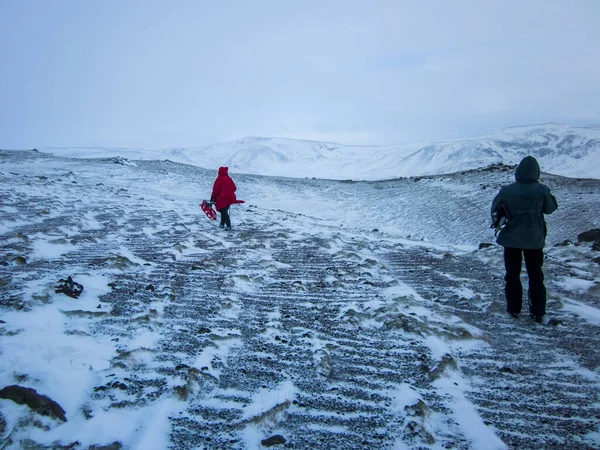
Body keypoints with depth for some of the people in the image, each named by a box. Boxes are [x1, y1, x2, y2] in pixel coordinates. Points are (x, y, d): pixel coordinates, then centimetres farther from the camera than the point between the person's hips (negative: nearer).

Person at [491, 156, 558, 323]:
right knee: (536, 275, 13)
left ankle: (514, 309, 19)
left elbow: (495, 209, 0)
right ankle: (538, 312, 17)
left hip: (511, 238, 0)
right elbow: (551, 208, 4)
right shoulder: (542, 190, -13)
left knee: (512, 274, 12)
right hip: (535, 239, 1)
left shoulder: (507, 191, -13)